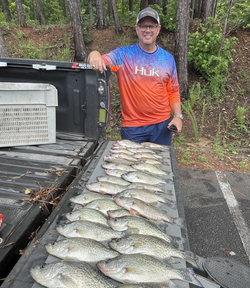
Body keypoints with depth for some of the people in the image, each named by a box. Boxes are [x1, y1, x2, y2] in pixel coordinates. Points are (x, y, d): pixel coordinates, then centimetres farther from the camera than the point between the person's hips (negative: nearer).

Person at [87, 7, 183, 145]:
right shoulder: (123, 54, -4)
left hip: (162, 124, 3)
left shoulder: (167, 58, 4)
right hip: (132, 127, -2)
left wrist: (178, 116, -1)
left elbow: (173, 91, 9)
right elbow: (100, 63, -15)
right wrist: (95, 55, -37)